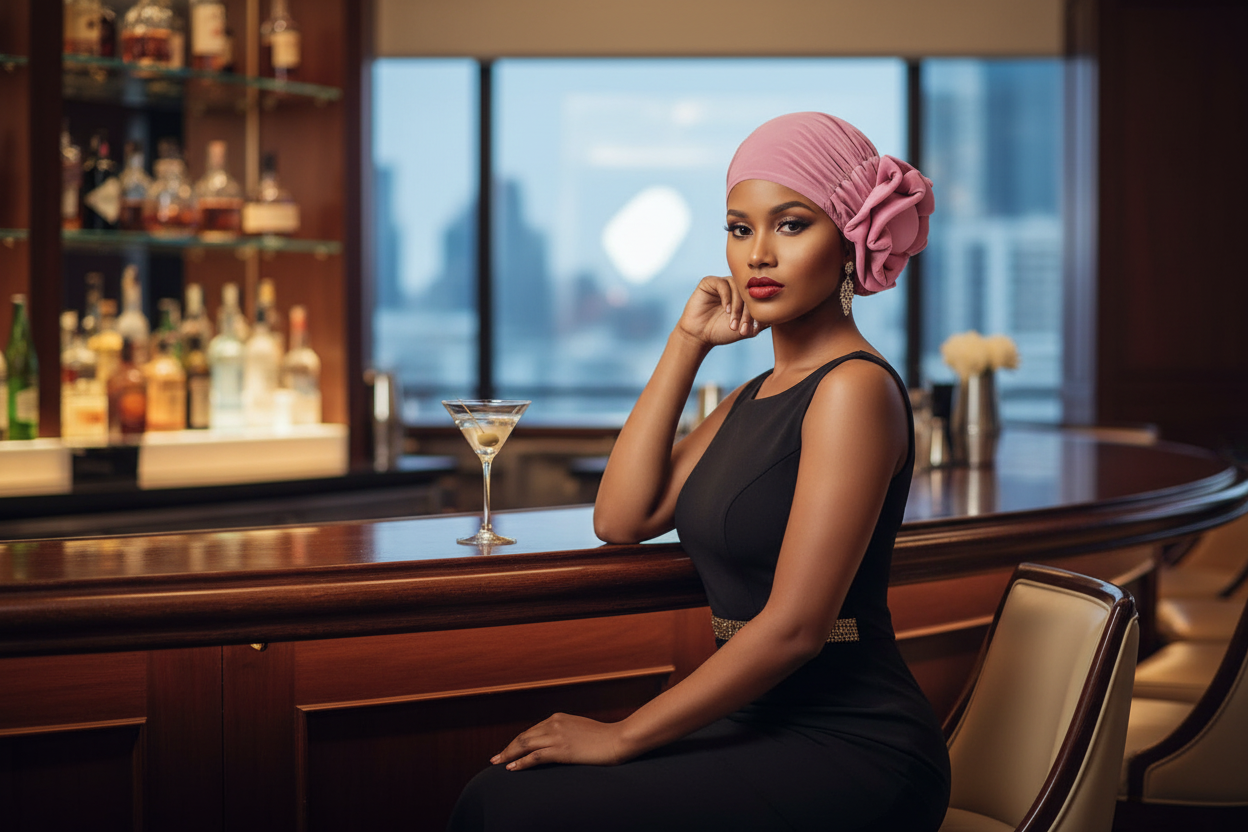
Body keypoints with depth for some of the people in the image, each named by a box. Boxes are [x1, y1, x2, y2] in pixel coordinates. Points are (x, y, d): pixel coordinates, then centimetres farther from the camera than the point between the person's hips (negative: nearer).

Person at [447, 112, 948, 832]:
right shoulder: (756, 397, 16)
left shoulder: (855, 388, -13)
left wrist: (624, 736, -12)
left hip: (850, 754, -8)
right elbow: (623, 518, 5)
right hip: (763, 728, 8)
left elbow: (795, 625, -18)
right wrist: (687, 343, 5)